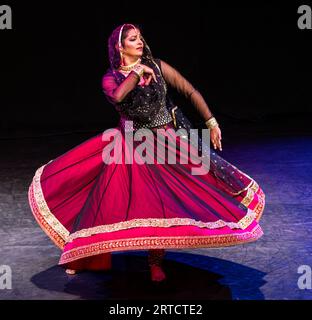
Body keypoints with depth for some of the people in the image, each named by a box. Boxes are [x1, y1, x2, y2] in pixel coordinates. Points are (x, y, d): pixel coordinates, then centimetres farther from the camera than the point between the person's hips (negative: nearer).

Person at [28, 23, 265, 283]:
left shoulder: (157, 67, -2)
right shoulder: (111, 78, -3)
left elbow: (191, 92, 0)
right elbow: (117, 97, -28)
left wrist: (212, 123, -4)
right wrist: (138, 72, -18)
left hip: (164, 145, 0)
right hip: (130, 149, 0)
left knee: (160, 202, -7)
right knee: (110, 199, -1)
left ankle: (156, 261, 11)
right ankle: (84, 254, 20)